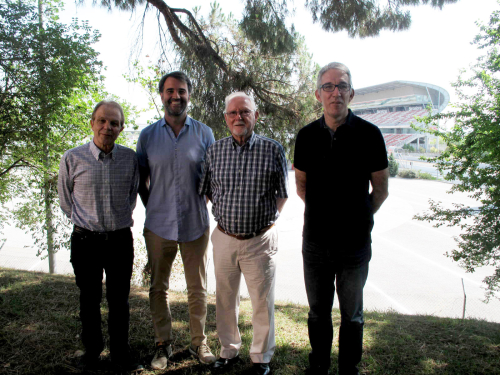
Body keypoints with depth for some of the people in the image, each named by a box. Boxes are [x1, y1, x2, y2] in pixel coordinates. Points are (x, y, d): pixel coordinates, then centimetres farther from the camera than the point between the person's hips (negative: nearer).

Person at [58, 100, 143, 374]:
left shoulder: (130, 157, -1)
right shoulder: (72, 159, -6)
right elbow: (65, 199, 8)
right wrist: (85, 222, 11)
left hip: (120, 239, 1)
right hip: (85, 240, -1)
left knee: (119, 301, 11)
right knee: (89, 300, 14)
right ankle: (92, 351, 35)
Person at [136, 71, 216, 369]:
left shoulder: (204, 133, 1)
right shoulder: (147, 135, 3)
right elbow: (142, 180, 11)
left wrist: (200, 205, 1)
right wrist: (153, 208, 5)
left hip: (196, 225, -1)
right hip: (158, 226, 1)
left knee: (198, 288, 10)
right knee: (159, 288, 12)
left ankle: (199, 342, 28)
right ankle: (163, 344, 30)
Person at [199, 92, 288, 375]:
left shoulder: (273, 150, -5)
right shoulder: (215, 151, 2)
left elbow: (282, 194, 4)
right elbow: (207, 191, 13)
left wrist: (268, 221, 0)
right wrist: (226, 216, 8)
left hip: (260, 240, -2)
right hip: (224, 239, 3)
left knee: (263, 302, 10)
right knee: (225, 300, 16)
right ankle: (229, 351, 38)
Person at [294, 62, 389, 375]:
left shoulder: (369, 134, -7)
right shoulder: (307, 136, 0)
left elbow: (381, 189, 1)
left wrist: (358, 218, 5)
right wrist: (323, 213, 8)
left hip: (355, 243, -2)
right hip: (315, 241, 2)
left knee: (352, 316, 14)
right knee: (318, 312, 17)